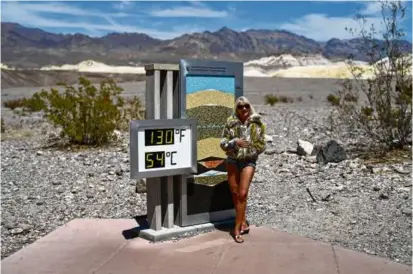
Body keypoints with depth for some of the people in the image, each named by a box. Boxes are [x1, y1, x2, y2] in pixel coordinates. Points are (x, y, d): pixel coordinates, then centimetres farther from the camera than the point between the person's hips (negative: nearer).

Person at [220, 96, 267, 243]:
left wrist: (250, 149, -10)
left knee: (242, 194, -8)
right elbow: (223, 143, -2)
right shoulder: (231, 122, -2)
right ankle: (243, 223, 27)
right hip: (232, 160, 2)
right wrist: (235, 142, -19)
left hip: (249, 161, -2)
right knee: (235, 194, 9)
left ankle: (237, 228, -1)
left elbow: (261, 145, 2)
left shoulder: (257, 123, -4)